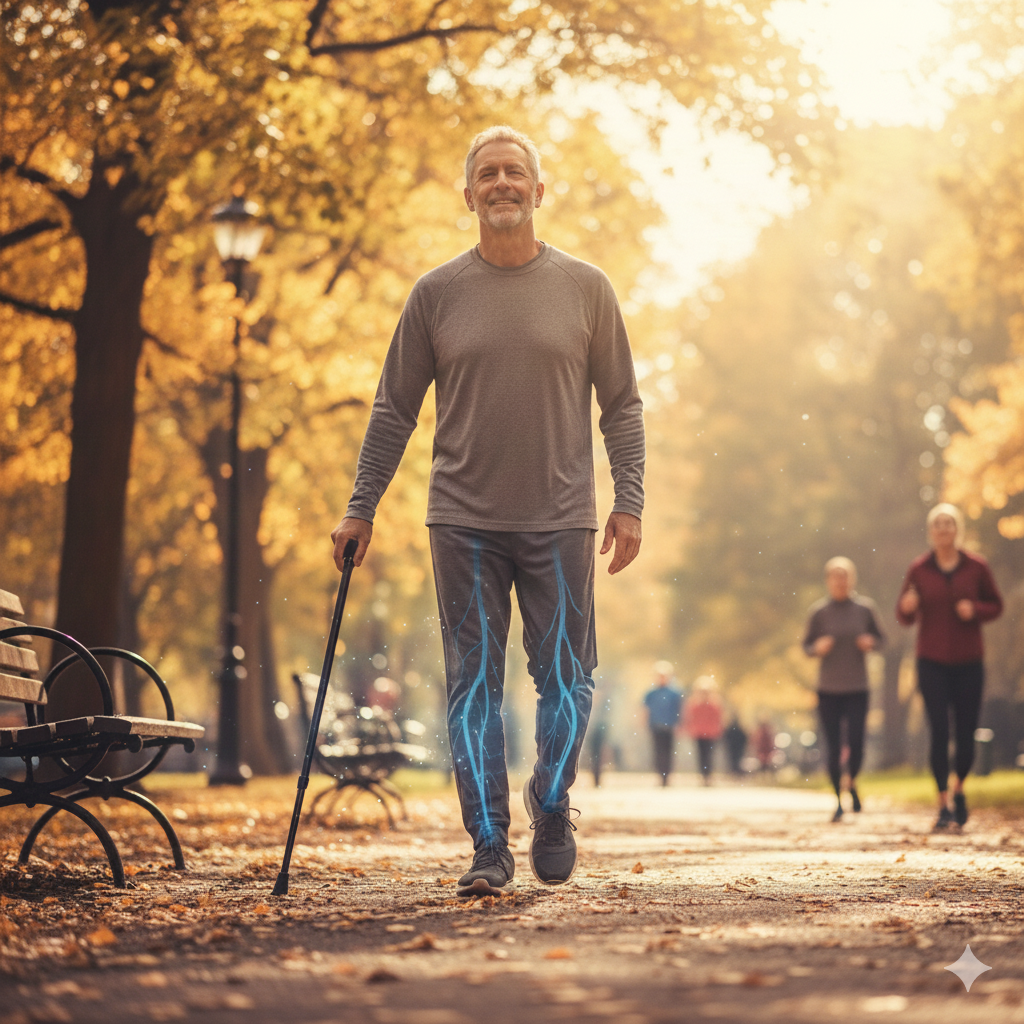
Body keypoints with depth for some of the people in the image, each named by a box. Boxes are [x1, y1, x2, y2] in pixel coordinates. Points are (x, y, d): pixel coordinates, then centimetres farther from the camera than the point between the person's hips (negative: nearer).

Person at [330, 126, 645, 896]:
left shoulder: (585, 289, 5)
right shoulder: (436, 294, 5)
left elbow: (621, 405, 8)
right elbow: (395, 410, 9)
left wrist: (630, 503, -1)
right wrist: (361, 508, 6)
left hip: (560, 521, 0)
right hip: (464, 522, 0)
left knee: (567, 680, 1)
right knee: (473, 687, 0)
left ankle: (551, 809, 25)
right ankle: (489, 846, 5)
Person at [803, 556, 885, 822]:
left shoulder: (865, 608, 1)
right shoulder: (818, 611, -1)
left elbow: (879, 637, 12)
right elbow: (807, 645, 6)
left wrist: (871, 642, -9)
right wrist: (817, 648, -15)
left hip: (857, 689, 0)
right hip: (828, 690, 0)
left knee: (856, 744, -7)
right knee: (833, 748, 1)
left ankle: (852, 782, 24)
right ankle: (838, 799, 16)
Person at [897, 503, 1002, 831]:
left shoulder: (977, 567, 0)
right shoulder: (918, 570, 0)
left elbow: (996, 605, 8)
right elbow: (905, 616, 4)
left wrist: (975, 609, -12)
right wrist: (907, 607, -19)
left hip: (969, 661, 1)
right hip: (932, 662, -1)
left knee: (966, 732, 1)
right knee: (939, 732, -7)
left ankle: (959, 789, 29)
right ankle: (943, 804, 0)